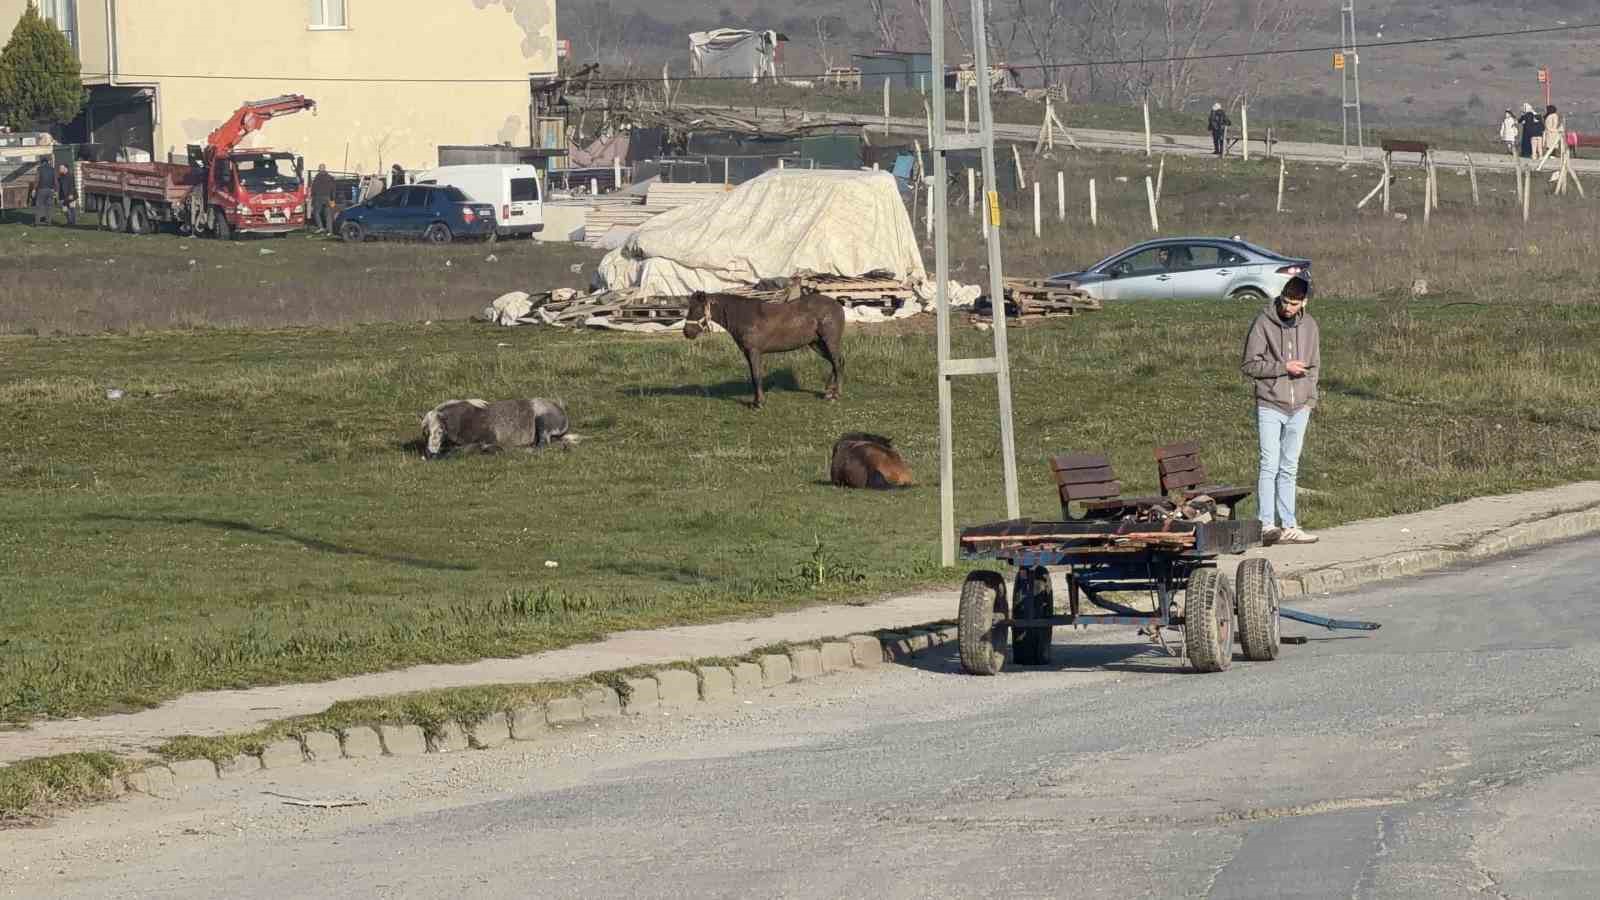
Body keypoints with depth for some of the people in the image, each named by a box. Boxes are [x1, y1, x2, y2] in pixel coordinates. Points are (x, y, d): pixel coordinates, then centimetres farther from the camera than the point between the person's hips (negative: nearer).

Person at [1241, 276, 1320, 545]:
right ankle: (1266, 525, -10)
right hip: (1270, 406, -4)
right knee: (1270, 467, -9)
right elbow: (1249, 365, -8)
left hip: (1299, 409, 4)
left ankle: (1288, 526, 8)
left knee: (1289, 469, 8)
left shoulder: (1309, 326, 8)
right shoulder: (1263, 323, -6)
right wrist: (1284, 367, -15)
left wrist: (1310, 398, 4)